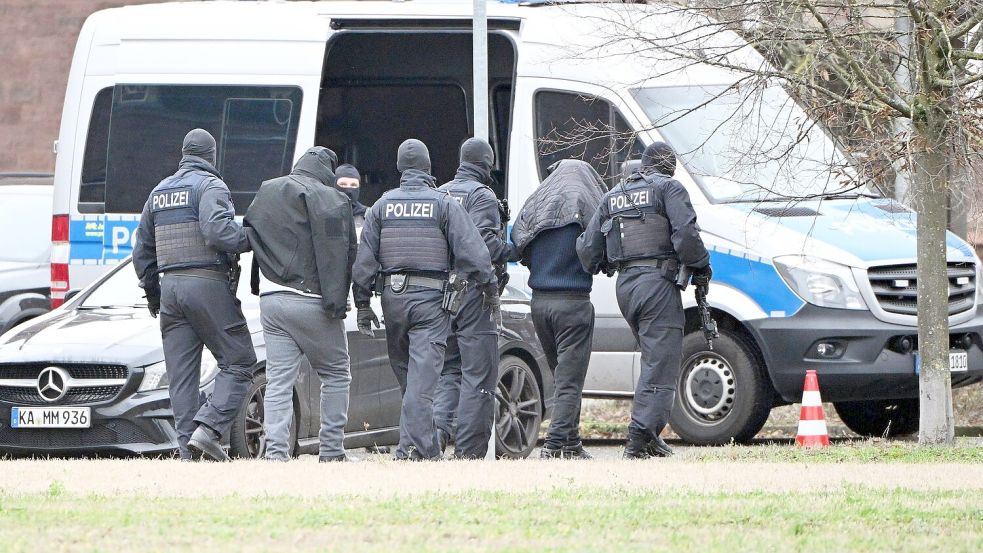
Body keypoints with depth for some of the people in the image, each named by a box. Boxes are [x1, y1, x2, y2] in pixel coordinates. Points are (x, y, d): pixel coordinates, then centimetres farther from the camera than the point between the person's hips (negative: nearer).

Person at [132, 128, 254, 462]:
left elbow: (142, 250, 23)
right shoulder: (210, 187, -4)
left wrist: (151, 292, 32)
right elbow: (217, 230, -22)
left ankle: (189, 449, 0)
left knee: (180, 373, 5)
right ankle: (208, 429, -19)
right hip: (208, 283, -7)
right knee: (238, 362, -2)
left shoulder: (160, 192, 18)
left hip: (170, 285, 7)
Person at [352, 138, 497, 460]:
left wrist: (363, 303, 11)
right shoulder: (444, 204, -1)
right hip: (430, 298, -3)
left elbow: (365, 258, 7)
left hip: (393, 299, 3)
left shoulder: (382, 206, 9)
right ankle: (413, 446, -20)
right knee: (422, 374, -9)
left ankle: (428, 449, 20)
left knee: (404, 372, 14)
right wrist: (489, 288, 1)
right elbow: (471, 251, -7)